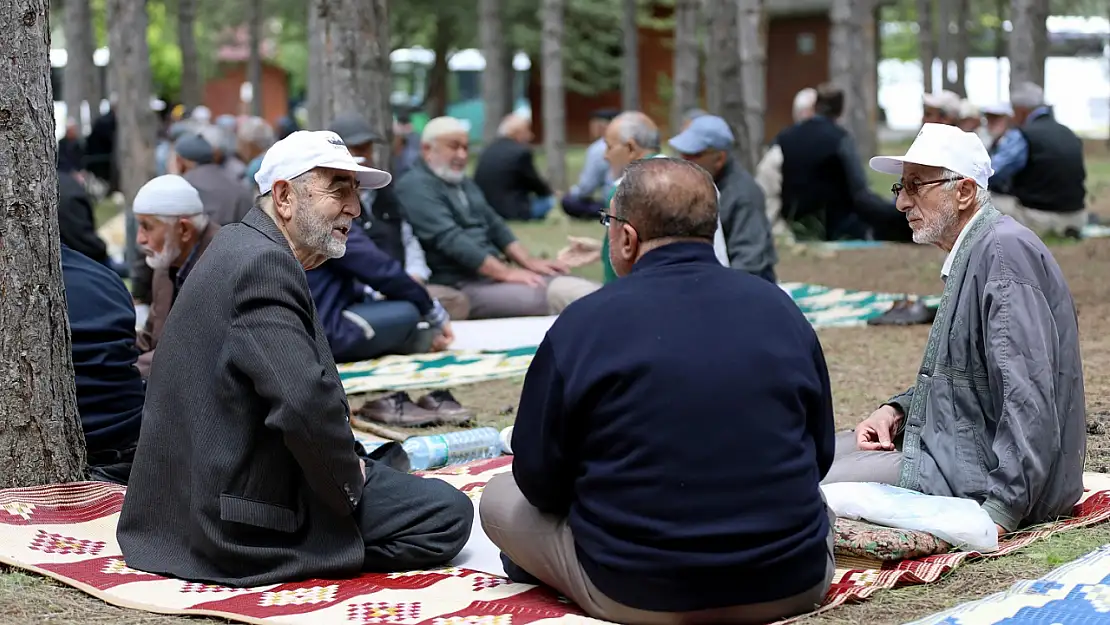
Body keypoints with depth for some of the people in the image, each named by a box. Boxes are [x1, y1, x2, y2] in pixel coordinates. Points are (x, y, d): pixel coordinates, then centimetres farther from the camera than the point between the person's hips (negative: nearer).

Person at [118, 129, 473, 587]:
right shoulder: (263, 263, -20)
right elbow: (306, 403, -30)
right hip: (239, 512, -11)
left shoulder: (241, 249, 12)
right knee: (448, 514, -10)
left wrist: (351, 461, 7)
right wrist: (349, 481, -13)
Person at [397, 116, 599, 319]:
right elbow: (450, 239, -20)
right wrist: (506, 272, -22)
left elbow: (495, 226, 22)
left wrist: (529, 262, 6)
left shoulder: (463, 183, 21)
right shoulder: (416, 187, -10)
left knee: (563, 285, -12)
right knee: (549, 297, -28)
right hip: (458, 284, -9)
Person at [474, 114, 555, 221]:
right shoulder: (522, 152, -11)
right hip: (511, 211, -8)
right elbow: (535, 183, -2)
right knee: (548, 200, 7)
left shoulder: (487, 150, 10)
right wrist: (550, 192, 23)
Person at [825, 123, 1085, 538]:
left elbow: (1029, 397, -26)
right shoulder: (970, 252, 15)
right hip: (961, 445, 11)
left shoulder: (1004, 251, -19)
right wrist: (897, 410, 7)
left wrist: (1001, 510, -28)